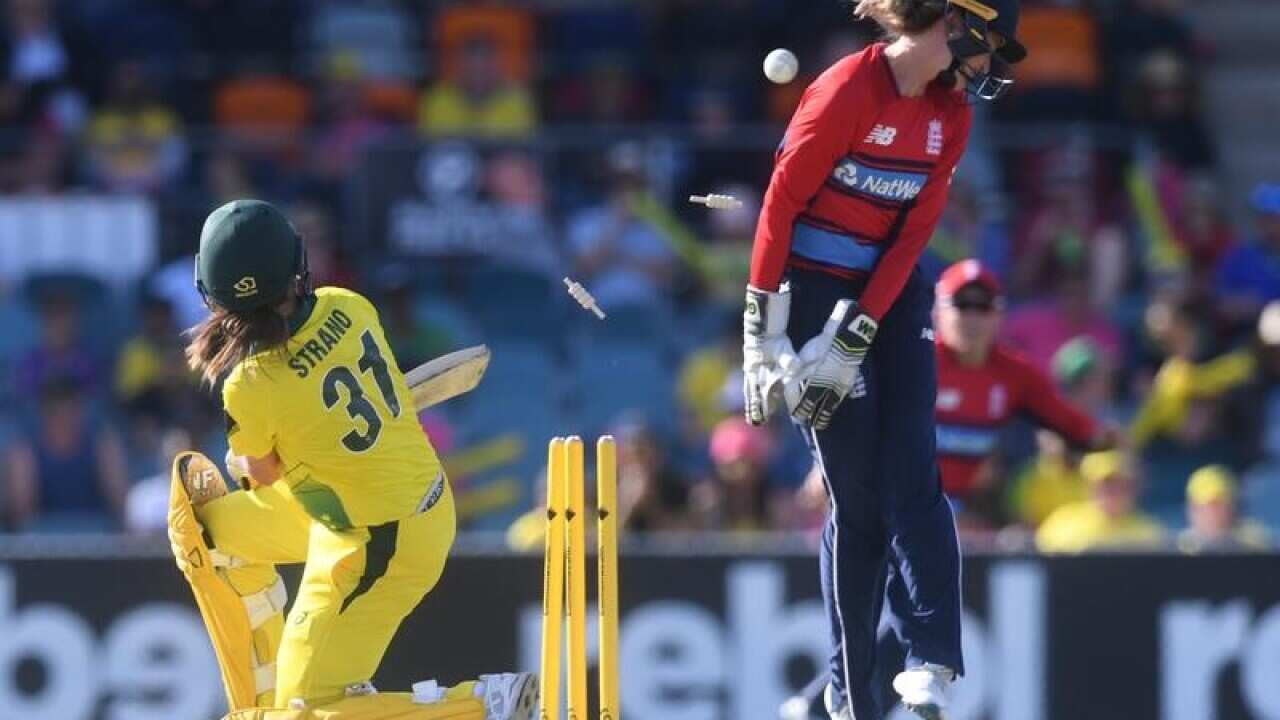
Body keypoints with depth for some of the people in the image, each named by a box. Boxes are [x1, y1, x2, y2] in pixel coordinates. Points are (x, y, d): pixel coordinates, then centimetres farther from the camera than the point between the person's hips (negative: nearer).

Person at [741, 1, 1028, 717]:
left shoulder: (952, 114, 6)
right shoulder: (849, 90, -16)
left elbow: (914, 233, 1)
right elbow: (780, 203, -13)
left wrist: (857, 338, -9)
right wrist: (762, 329, -14)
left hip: (896, 295, 6)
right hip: (818, 292, -6)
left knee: (914, 476, -10)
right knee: (858, 496, -5)